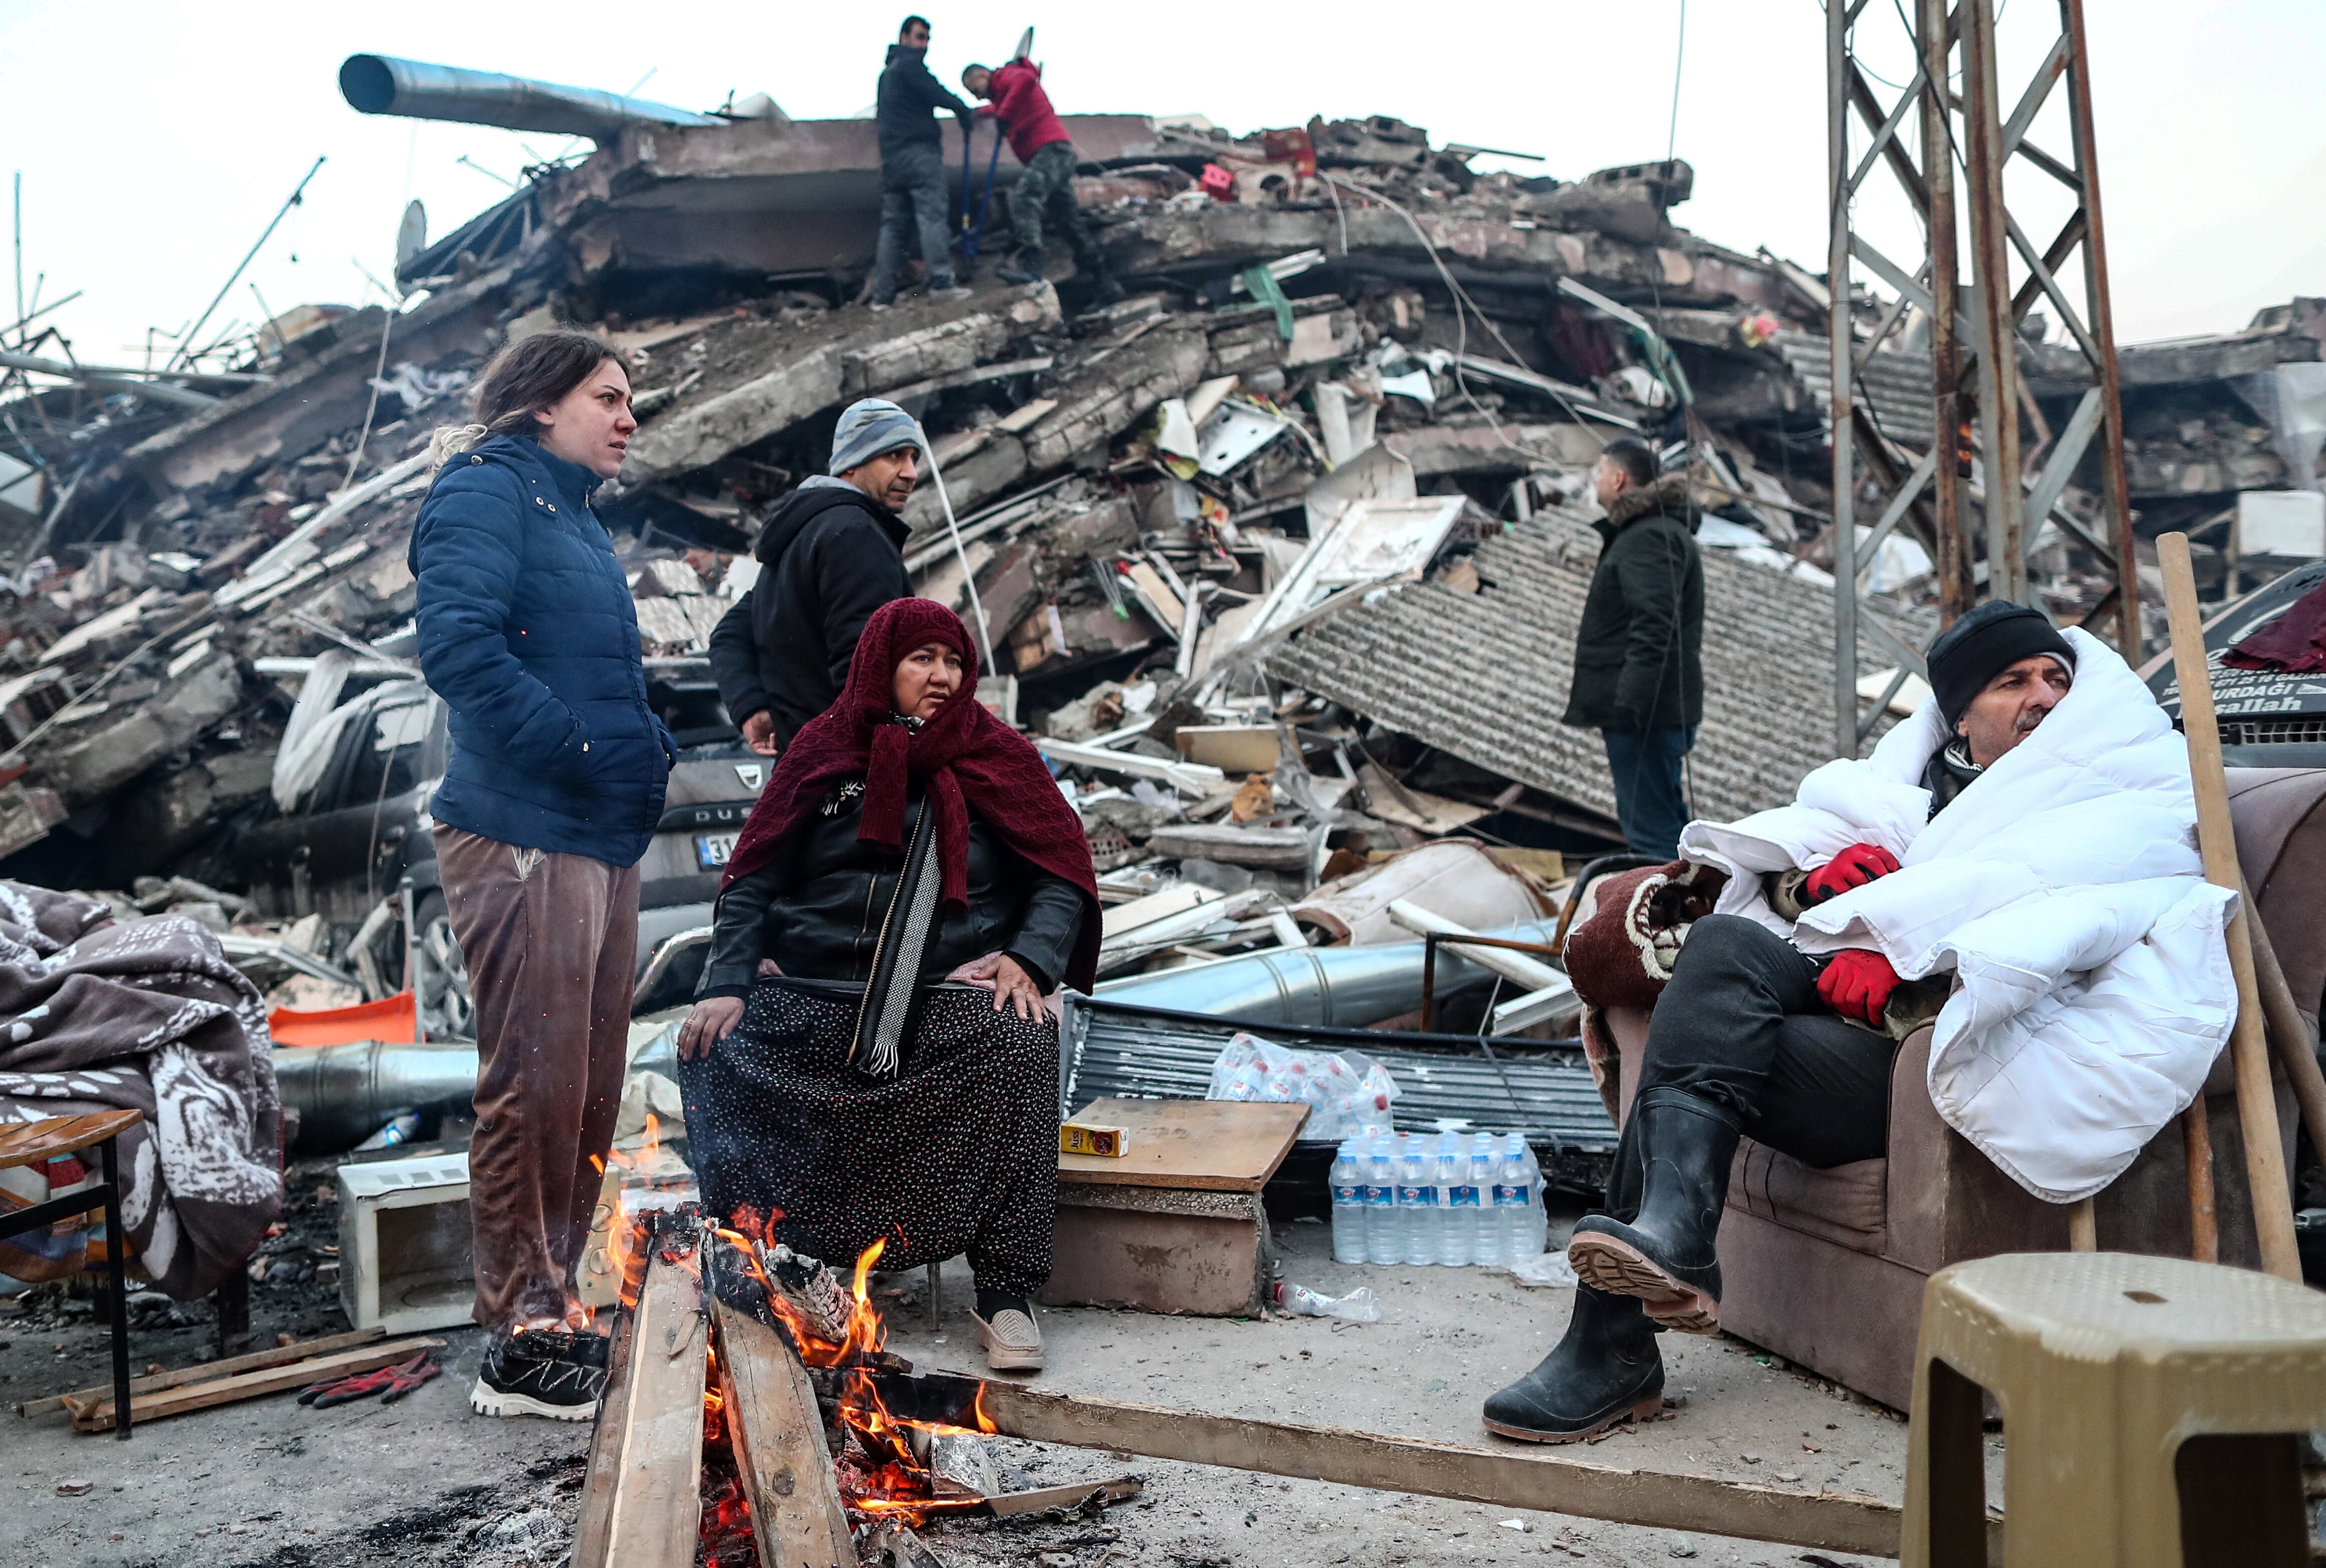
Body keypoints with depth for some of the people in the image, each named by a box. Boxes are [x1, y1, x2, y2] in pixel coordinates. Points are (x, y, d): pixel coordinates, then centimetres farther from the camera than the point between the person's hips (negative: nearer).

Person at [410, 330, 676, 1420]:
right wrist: (588, 748, -20)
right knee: (535, 1087, -6)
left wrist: (652, 745, 7)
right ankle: (524, 1342, 4)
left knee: (589, 1091, 13)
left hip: (599, 839, 10)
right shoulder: (485, 490, -6)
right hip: (522, 833, -10)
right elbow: (459, 643, -20)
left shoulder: (575, 514, 23)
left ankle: (557, 1308, 25)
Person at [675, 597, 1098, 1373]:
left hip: (953, 997, -2)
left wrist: (1029, 960, -13)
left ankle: (1006, 1294, -27)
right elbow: (753, 883, 11)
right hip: (811, 1002, 2)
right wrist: (726, 983, -5)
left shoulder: (998, 757, 11)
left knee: (1019, 1043, -33)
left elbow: (1062, 878, 7)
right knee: (711, 1054, -23)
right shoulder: (822, 754, 13)